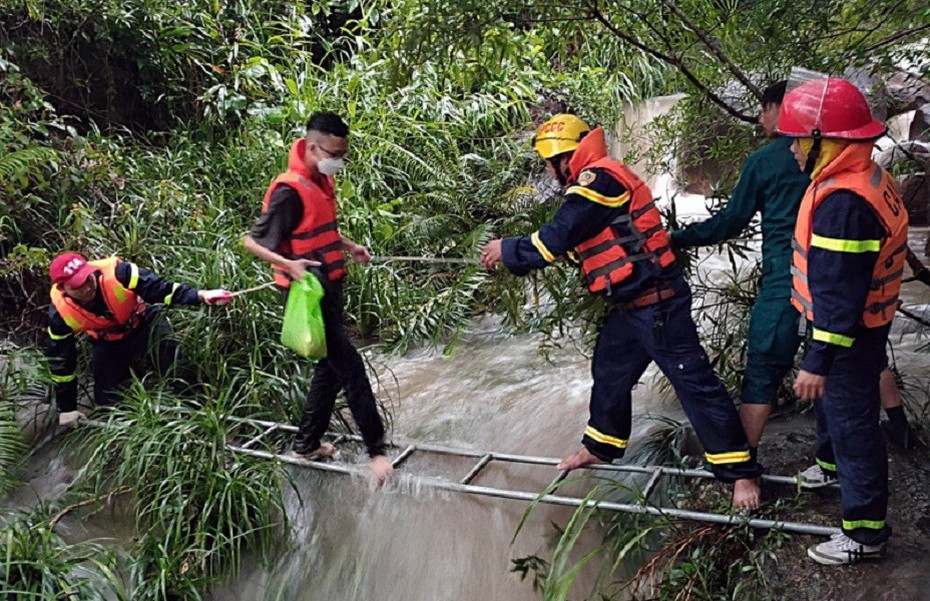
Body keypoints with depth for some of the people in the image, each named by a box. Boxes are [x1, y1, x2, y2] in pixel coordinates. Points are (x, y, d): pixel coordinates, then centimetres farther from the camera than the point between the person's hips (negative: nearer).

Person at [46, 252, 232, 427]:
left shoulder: (116, 272, -37)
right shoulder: (60, 311, -26)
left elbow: (160, 288, -35)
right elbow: (60, 359, -14)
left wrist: (201, 296, -52)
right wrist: (67, 408, -8)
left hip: (144, 324, -2)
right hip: (107, 343, 3)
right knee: (106, 400, 1)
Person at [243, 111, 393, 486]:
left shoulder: (322, 181, 8)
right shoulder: (289, 191, -19)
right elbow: (253, 242, -17)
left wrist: (348, 246, 12)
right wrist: (288, 264, -31)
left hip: (330, 290, 10)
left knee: (331, 368, 18)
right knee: (351, 369, -8)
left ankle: (306, 445, 31)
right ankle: (376, 451, 1)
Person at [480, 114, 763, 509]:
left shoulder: (598, 180, -18)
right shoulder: (593, 182, 14)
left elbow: (555, 240, -19)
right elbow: (568, 242, 20)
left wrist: (507, 250, -4)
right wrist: (513, 258, 19)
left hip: (657, 303, -11)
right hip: (629, 306, 11)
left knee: (693, 382, -4)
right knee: (609, 373, 21)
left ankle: (740, 472, 6)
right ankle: (601, 447, 41)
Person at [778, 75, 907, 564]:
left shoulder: (843, 202, -30)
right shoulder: (867, 177, 4)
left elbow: (839, 293, -30)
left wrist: (818, 361, -25)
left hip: (849, 334, -11)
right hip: (864, 322, 11)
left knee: (850, 419, 1)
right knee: (829, 400, 29)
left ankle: (865, 531, 15)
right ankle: (830, 468, 53)